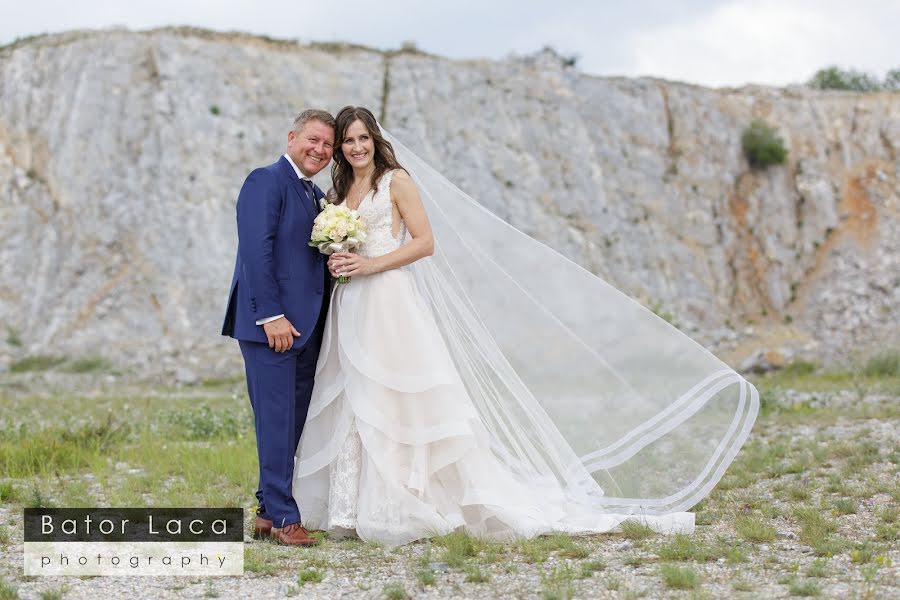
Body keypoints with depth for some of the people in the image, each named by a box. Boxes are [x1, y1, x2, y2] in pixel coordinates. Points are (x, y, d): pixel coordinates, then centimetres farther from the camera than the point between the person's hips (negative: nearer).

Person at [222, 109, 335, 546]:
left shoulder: (318, 197, 20)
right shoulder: (266, 182, -7)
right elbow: (256, 250, -16)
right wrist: (271, 316, -20)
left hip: (306, 328, 9)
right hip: (271, 324, -9)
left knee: (293, 423, 10)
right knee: (277, 419, -7)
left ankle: (269, 511, 18)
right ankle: (282, 516, -2)